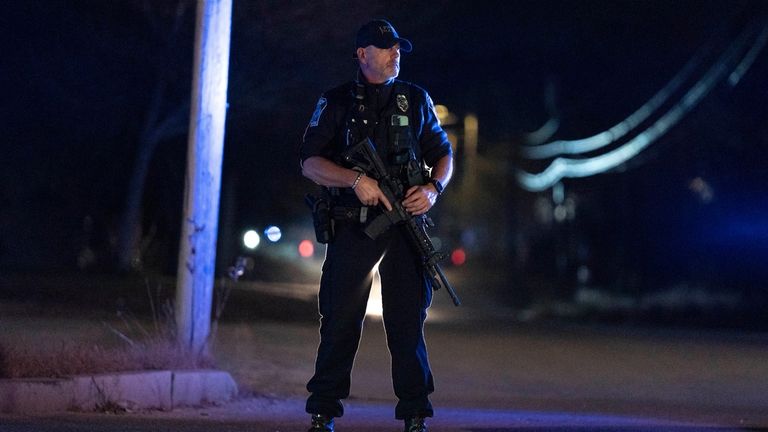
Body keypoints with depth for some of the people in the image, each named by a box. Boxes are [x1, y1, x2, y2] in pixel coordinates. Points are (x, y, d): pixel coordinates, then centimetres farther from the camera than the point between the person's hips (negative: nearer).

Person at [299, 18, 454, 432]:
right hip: (352, 227, -2)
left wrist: (433, 188, -4)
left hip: (405, 225, 2)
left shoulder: (416, 100, 12)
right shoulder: (336, 102, 4)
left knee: (408, 321, 1)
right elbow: (310, 162, -3)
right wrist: (356, 179, -18)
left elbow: (443, 154, 17)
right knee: (340, 321, 0)